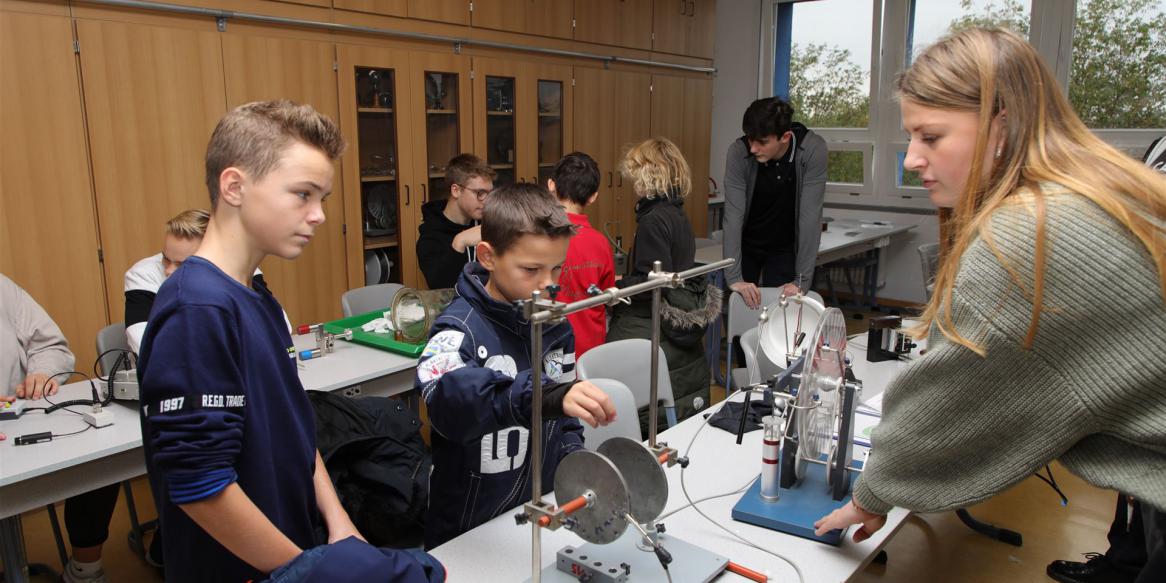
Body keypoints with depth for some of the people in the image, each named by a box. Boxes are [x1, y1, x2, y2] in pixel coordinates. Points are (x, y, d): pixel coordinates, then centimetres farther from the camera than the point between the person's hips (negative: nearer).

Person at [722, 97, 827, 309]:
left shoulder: (812, 150, -25)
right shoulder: (738, 152, -24)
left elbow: (810, 216, -27)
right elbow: (733, 215, -27)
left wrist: (802, 281, -30)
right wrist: (734, 277, -34)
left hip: (785, 247, 0)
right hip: (746, 245, 0)